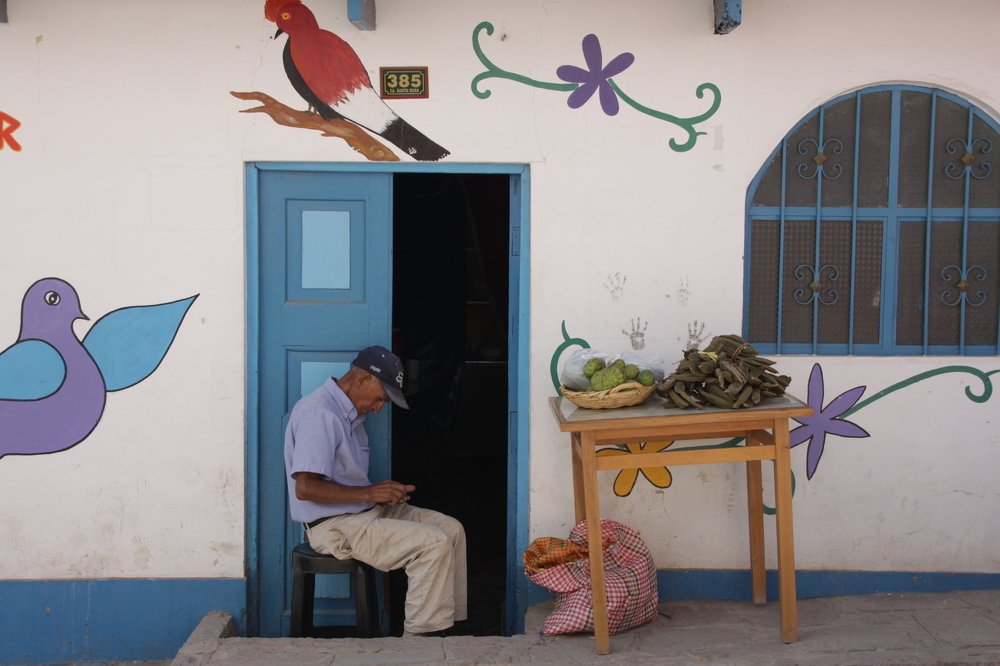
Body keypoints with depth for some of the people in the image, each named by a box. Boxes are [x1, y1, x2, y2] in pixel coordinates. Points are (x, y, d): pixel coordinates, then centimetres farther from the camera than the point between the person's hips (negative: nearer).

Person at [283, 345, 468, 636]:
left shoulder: (351, 413, 13)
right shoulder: (319, 413, -18)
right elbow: (306, 487, -25)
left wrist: (385, 492, 1)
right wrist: (369, 493, -19)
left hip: (366, 511, 10)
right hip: (335, 525, -10)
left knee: (451, 528, 3)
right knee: (434, 544, -20)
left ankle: (450, 620, 6)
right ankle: (420, 636, -10)